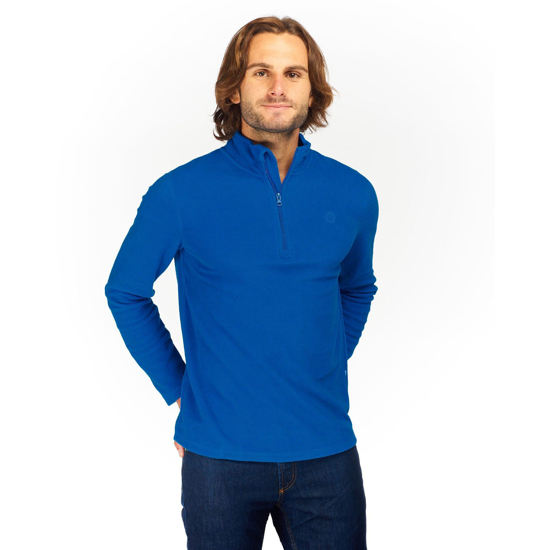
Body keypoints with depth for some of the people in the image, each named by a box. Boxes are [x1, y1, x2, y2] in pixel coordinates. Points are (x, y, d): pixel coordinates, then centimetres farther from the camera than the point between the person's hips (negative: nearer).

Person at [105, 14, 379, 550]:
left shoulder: (353, 194, 0)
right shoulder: (180, 193, -8)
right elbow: (125, 293, 4)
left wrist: (325, 374, 8)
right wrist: (178, 387, -1)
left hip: (327, 451, 2)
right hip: (218, 454, -2)